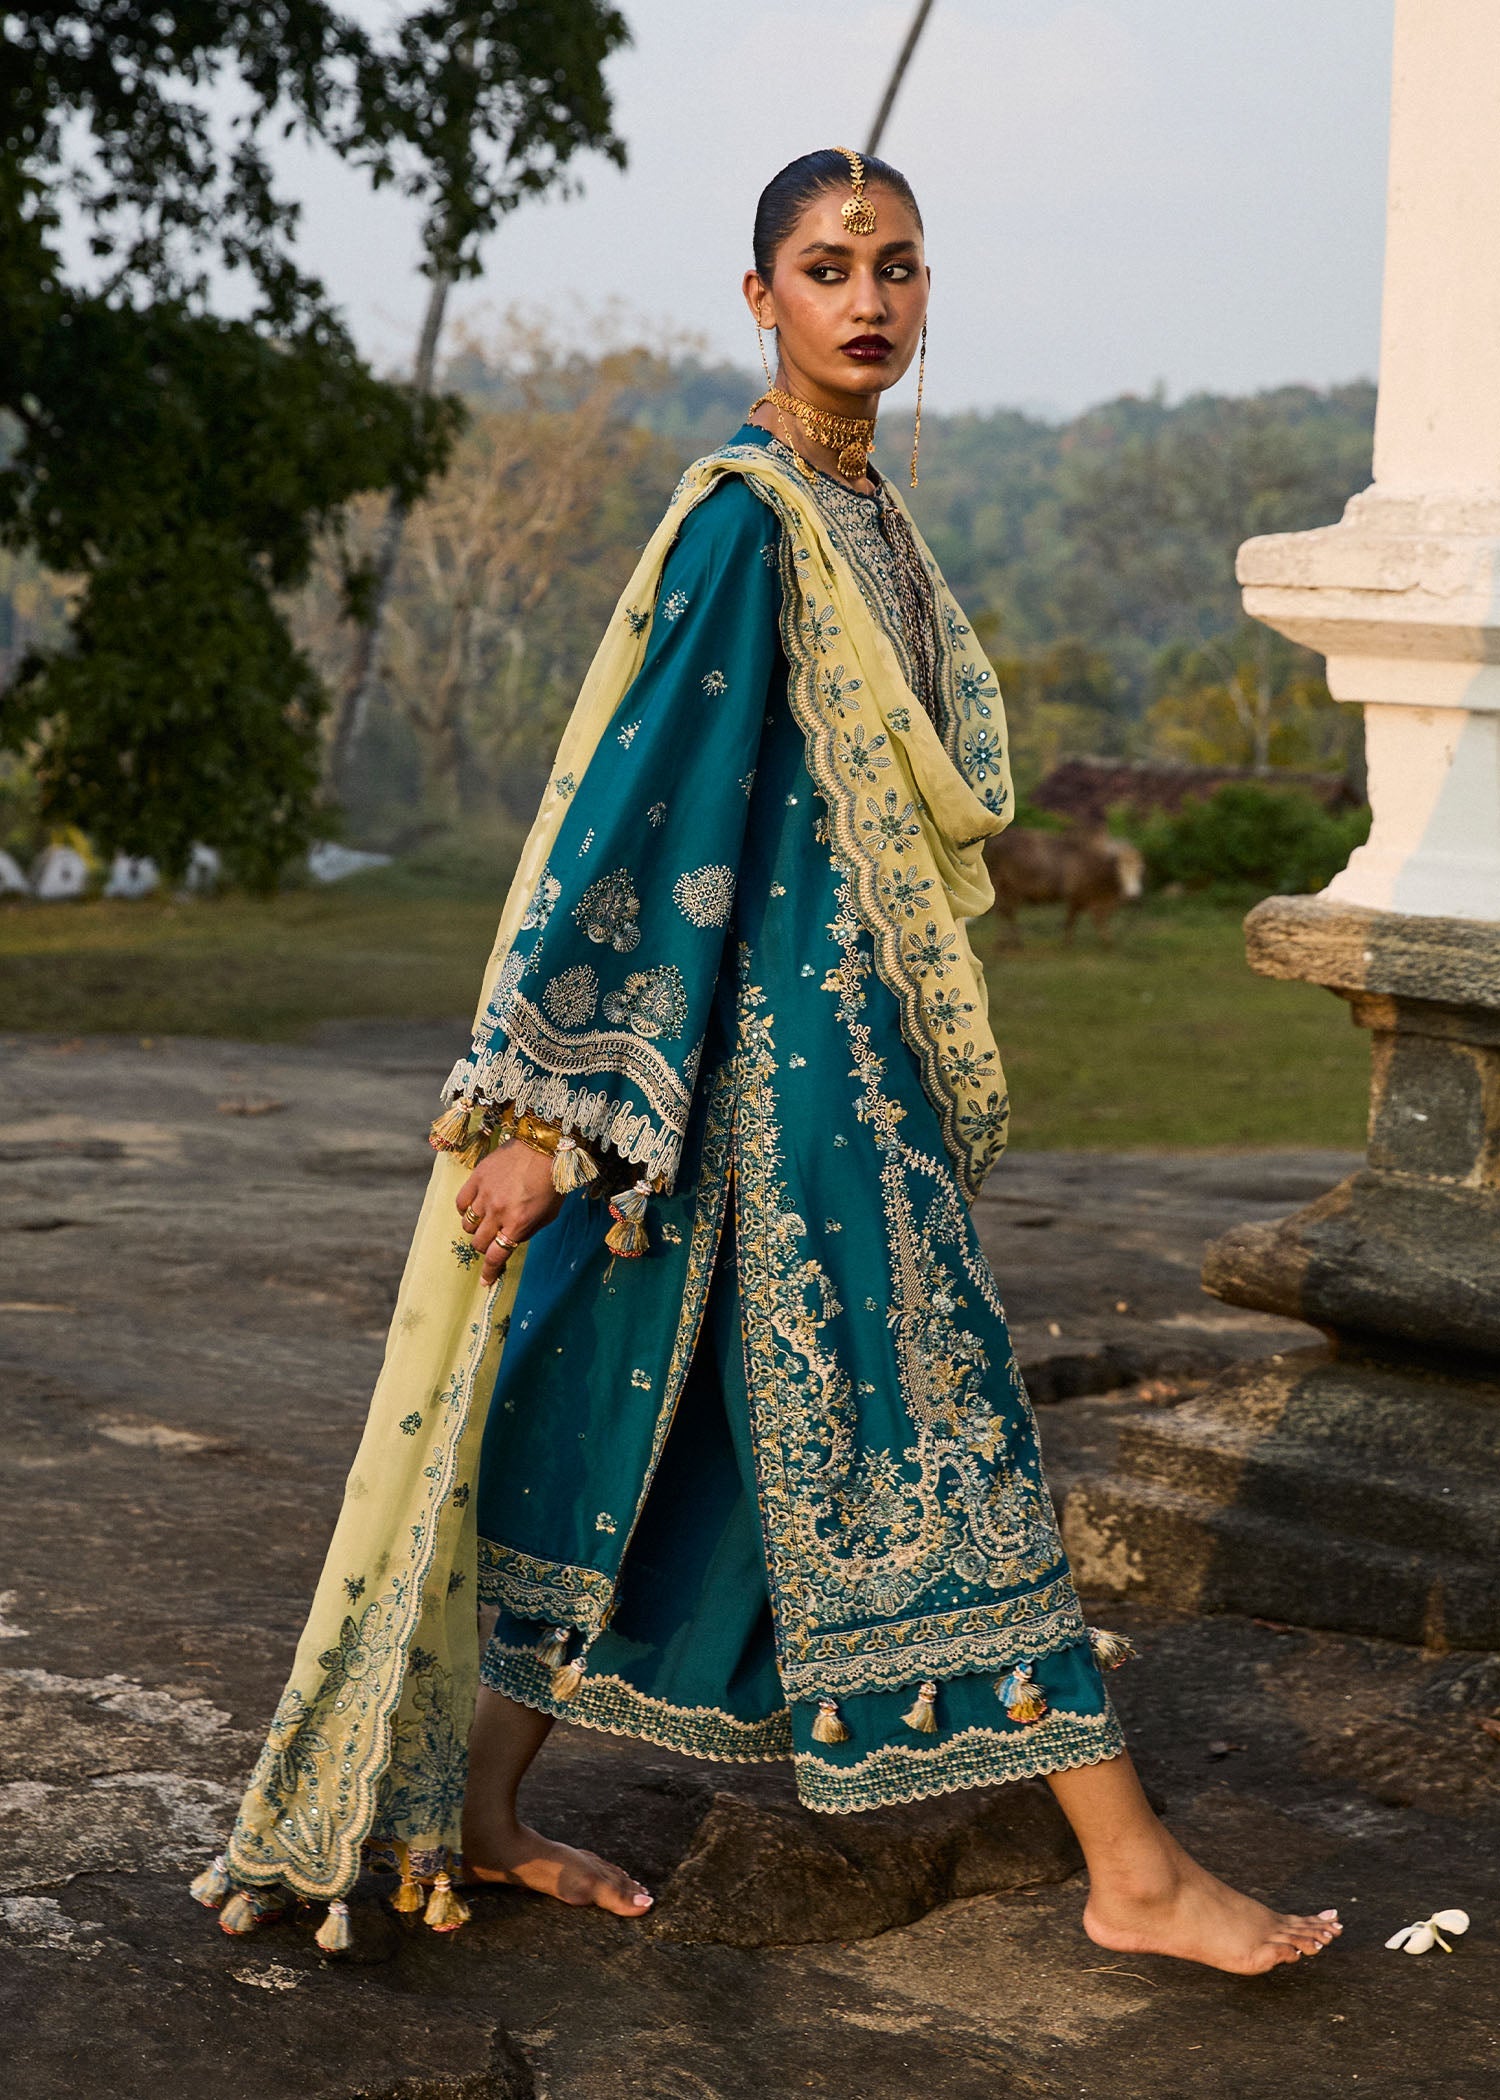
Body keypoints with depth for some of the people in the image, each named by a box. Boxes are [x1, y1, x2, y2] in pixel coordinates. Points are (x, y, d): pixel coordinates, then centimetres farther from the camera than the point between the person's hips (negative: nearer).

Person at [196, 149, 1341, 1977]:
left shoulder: (861, 514, 15)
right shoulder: (744, 511, -14)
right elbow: (641, 787, -17)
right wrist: (546, 1102, -19)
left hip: (846, 1046, 9)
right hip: (774, 1043, -9)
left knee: (660, 1428, 12)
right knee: (928, 1422, -4)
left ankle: (477, 1811, 22)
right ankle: (1132, 1874, 5)